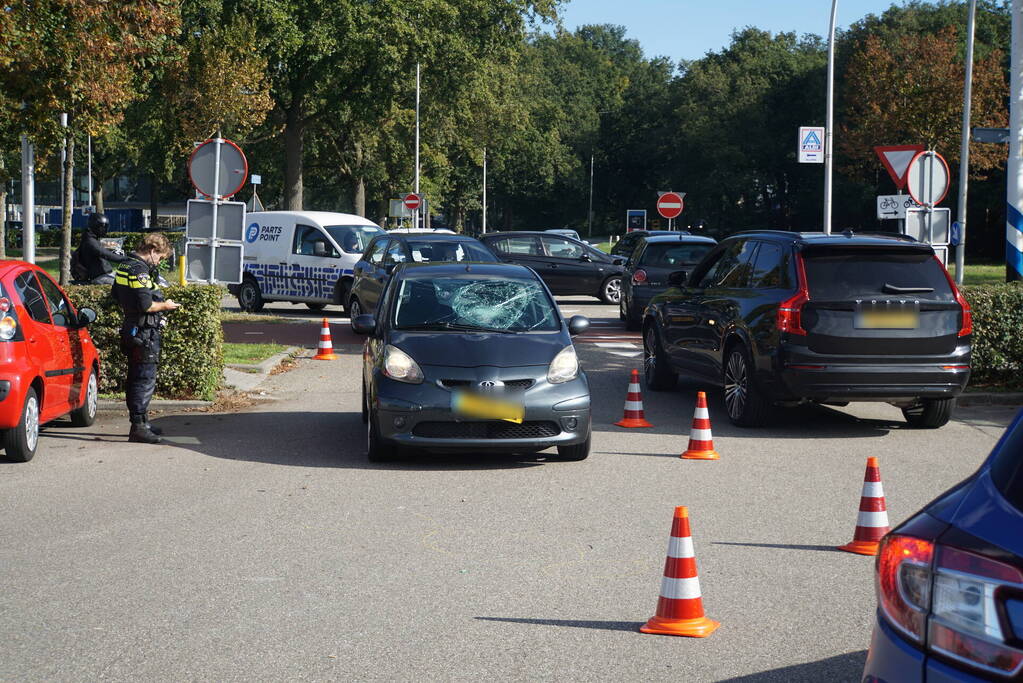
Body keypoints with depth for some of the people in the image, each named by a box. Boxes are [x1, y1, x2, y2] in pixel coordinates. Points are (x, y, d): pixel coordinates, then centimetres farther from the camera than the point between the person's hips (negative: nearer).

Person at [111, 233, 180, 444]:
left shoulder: (125, 266, 13)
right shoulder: (140, 271, -19)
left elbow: (116, 295, 26)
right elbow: (146, 305, -25)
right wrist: (164, 305, -9)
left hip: (131, 330, 11)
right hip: (144, 332, -11)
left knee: (135, 378, 16)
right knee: (145, 380, -8)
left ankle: (141, 422, 25)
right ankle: (138, 427, -8)